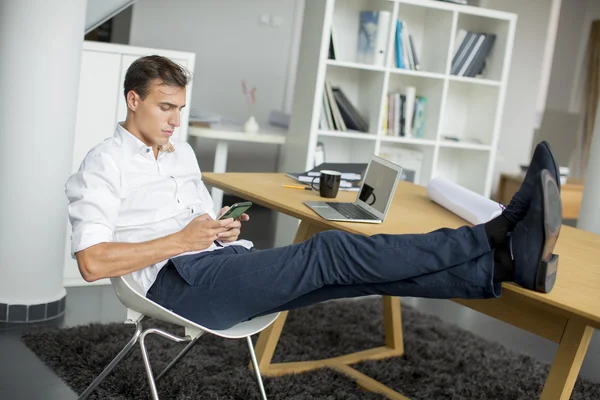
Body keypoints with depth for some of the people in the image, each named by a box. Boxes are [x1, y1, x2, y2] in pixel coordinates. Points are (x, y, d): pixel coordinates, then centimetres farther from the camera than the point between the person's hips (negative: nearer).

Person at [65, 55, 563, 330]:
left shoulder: (181, 152, 22)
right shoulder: (105, 164, -1)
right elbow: (92, 262, -12)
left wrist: (220, 229, 3)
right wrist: (181, 240, -16)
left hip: (225, 266, 7)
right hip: (177, 281, -7)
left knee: (347, 272, -17)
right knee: (329, 252, -26)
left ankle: (507, 260, -31)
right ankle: (498, 236, -32)